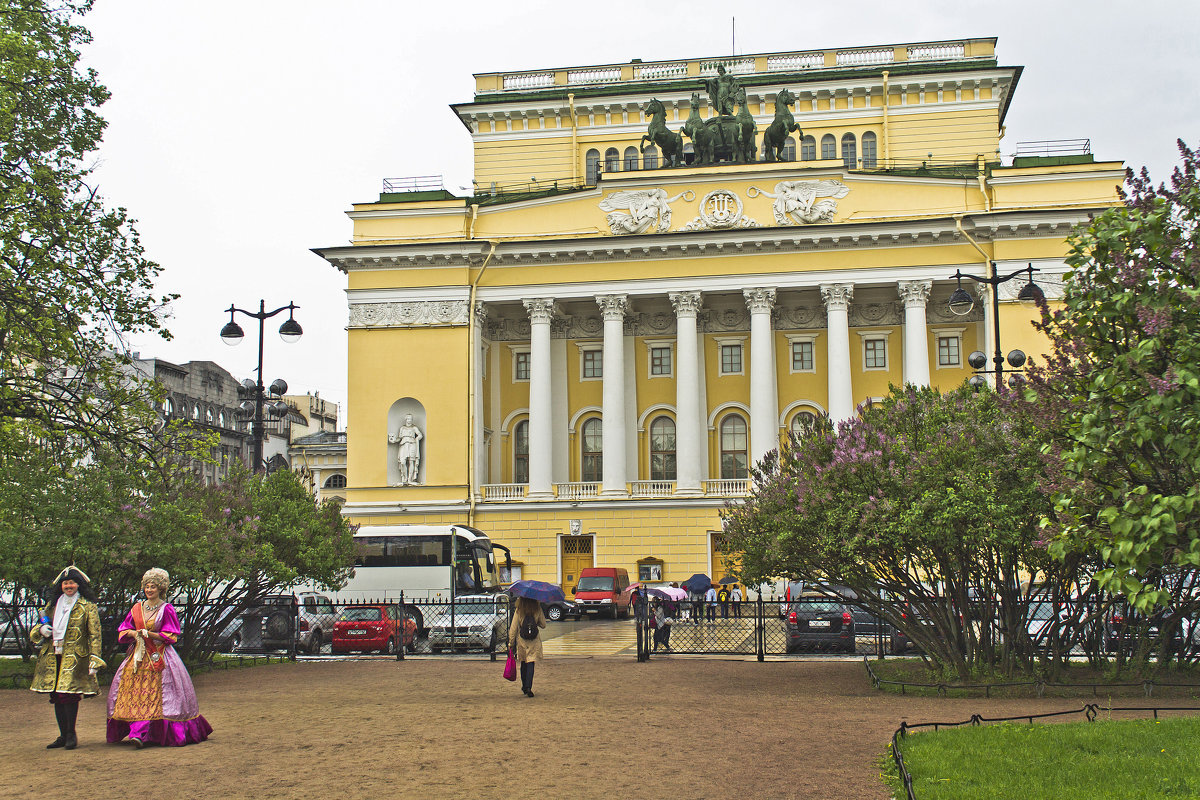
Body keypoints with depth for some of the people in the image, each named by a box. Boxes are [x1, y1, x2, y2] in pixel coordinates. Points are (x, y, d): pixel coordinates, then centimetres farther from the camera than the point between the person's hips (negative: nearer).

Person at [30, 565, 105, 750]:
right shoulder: (53, 605, 17)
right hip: (53, 656, 5)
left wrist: (94, 659, -13)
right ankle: (63, 736, 14)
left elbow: (95, 635, -3)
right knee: (56, 696, 6)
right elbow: (35, 631, 27)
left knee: (68, 695, -13)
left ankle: (71, 735, -3)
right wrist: (42, 630, 1)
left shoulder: (87, 606, 2)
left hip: (74, 657, -5)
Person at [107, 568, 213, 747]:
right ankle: (138, 731, -3)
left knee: (153, 695, -11)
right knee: (134, 693, -5)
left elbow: (171, 636, -3)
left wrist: (150, 635, -14)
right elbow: (124, 630, 15)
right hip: (138, 655, 4)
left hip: (159, 657, -4)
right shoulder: (137, 608, 13)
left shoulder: (167, 609, 0)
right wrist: (134, 633, -6)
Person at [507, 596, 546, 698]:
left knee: (523, 663, 16)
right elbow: (543, 624, 4)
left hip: (521, 641, 0)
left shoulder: (518, 611, -6)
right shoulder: (537, 609, -4)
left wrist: (511, 643, 3)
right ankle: (528, 687, -16)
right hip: (534, 642, 0)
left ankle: (524, 686, 25)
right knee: (531, 663, -2)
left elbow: (513, 628, -5)